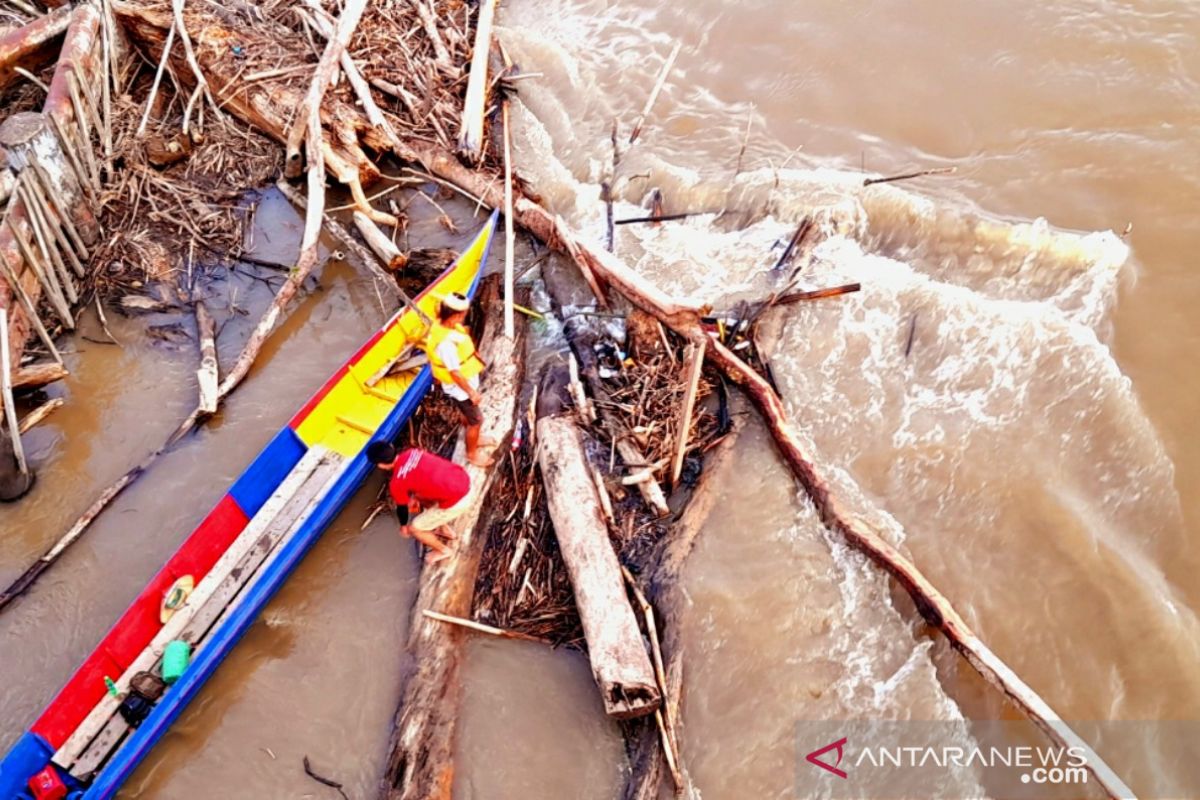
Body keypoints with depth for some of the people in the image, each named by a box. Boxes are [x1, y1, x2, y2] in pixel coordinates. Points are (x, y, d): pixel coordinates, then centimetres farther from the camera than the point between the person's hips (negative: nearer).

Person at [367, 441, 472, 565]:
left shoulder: (396, 484, -11)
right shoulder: (412, 452, 5)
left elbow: (402, 508, 7)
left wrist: (403, 525, 28)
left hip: (455, 501, -7)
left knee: (414, 528, 12)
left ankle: (443, 550, 33)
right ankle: (446, 530, 46)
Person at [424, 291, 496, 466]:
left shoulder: (444, 324, -12)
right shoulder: (446, 343, -40)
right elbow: (455, 373, -30)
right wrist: (471, 392, -19)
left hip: (466, 379, 8)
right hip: (459, 387, -8)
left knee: (468, 414, 31)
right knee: (476, 420, 12)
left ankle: (474, 439, 55)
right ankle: (472, 453, 35)